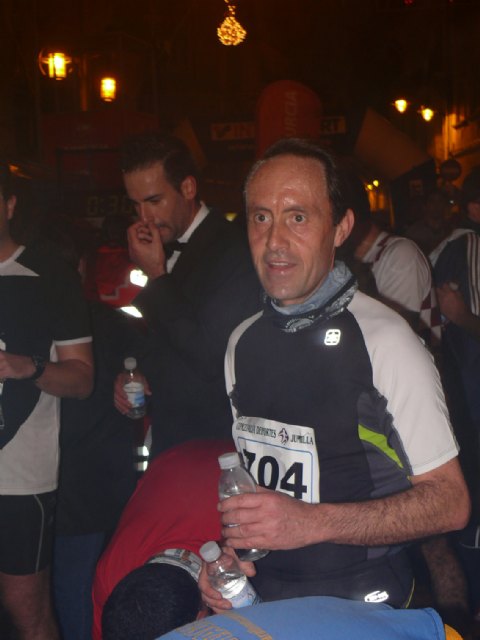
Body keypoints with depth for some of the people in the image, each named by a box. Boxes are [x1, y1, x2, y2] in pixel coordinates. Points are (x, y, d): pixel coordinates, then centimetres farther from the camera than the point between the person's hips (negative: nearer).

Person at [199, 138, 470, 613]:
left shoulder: (385, 339, -20)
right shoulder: (243, 342, 0)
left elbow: (449, 502, -17)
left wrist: (312, 522, -25)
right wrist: (225, 553, -5)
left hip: (362, 607, -5)